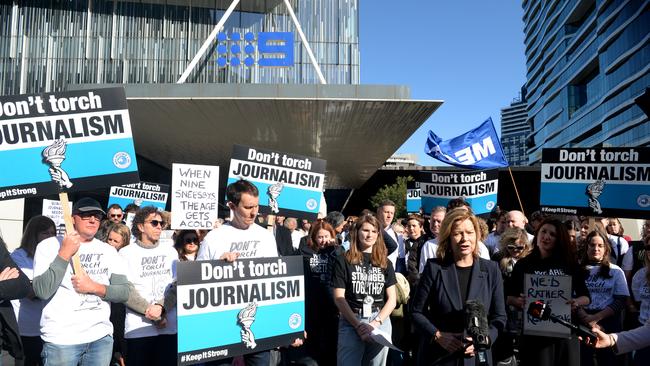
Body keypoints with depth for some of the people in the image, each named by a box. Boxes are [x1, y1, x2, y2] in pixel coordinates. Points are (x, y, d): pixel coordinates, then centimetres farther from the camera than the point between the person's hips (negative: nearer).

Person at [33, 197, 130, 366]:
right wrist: (65, 253, -16)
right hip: (61, 339, -3)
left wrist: (94, 287, -13)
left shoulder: (109, 251, 7)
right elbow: (42, 291, -13)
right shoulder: (49, 245, -1)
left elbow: (124, 292, 1)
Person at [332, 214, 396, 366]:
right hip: (351, 322, -3)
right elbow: (339, 298, -4)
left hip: (381, 322, 3)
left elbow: (392, 300, 6)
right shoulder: (343, 261, 0)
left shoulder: (385, 263, 10)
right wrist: (358, 325, -12)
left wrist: (375, 323, -8)